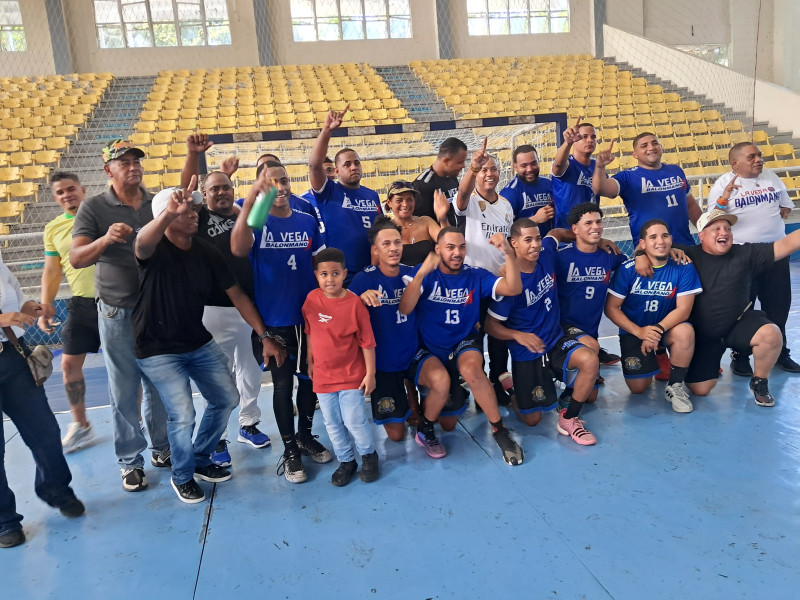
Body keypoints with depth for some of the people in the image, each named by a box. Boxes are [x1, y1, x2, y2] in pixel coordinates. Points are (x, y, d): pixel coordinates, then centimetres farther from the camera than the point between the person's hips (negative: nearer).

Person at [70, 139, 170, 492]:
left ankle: (163, 448, 30)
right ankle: (131, 461, 19)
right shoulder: (93, 208, -5)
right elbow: (75, 259, -12)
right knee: (124, 392, 6)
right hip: (118, 314, -2)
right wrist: (105, 239, -30)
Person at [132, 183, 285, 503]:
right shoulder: (155, 250, -19)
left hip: (198, 342, 6)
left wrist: (264, 336, -6)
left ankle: (201, 459, 33)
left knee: (226, 398, 10)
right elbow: (142, 243, -47)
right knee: (182, 414, -12)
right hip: (158, 349, -6)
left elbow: (237, 294, -2)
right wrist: (169, 213, -67)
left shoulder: (207, 251, -6)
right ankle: (182, 476, 17)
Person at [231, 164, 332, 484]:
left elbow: (320, 263, 9)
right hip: (274, 320, -3)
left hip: (309, 316, 3)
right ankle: (290, 450, 23)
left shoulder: (308, 221, 3)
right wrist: (250, 200, -39)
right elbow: (238, 250, -29)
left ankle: (305, 436, 36)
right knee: (283, 384, 7)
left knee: (310, 378, 15)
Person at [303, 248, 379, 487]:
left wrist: (370, 373, -8)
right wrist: (310, 362, 12)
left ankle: (369, 454, 25)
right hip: (323, 375, 4)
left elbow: (367, 341, -10)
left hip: (351, 375, -4)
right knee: (332, 423, 12)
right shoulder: (312, 299, -4)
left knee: (354, 420, -2)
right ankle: (346, 460, 31)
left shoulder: (354, 303, -16)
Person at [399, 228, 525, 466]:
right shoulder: (424, 273, -8)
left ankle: (499, 431, -13)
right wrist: (422, 273, -33)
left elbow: (513, 289, -13)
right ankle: (424, 429, -1)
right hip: (428, 350, -1)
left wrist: (509, 253, -27)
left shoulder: (475, 275, -1)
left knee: (471, 369, -32)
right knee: (441, 380, -32)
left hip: (464, 343, 1)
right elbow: (403, 310, -22)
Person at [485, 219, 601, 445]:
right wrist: (517, 335, -33)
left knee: (590, 360, -28)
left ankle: (569, 419, -5)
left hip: (556, 340, 4)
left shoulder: (546, 254, -8)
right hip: (527, 353, -4)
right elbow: (491, 325, -15)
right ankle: (511, 391, 39)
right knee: (532, 419, 3)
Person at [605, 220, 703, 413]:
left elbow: (683, 308, -16)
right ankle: (649, 364, 29)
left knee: (685, 331, -35)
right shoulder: (627, 270, -14)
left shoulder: (684, 268, -13)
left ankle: (675, 385, -11)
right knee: (638, 388, -9)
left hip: (667, 327, 1)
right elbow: (611, 308, -12)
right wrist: (640, 332, -24)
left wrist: (658, 329, -32)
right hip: (634, 331, 0)